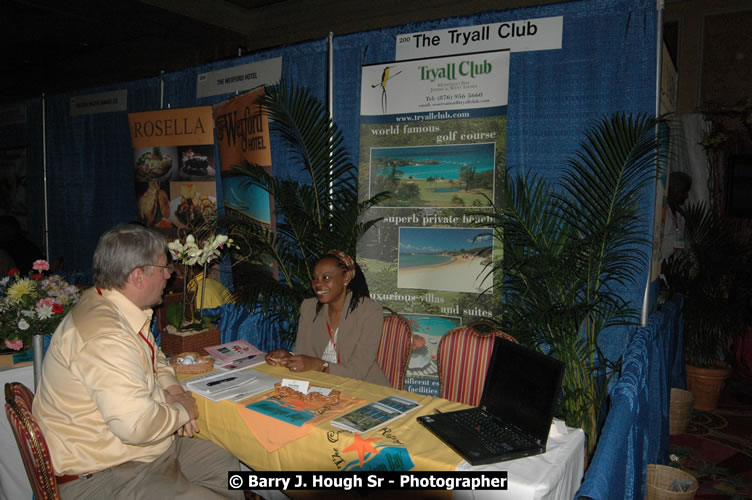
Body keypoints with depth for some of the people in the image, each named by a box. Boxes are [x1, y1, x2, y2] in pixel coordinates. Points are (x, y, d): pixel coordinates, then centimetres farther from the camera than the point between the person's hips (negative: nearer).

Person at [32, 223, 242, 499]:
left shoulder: (127, 311, 3)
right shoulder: (103, 336, -29)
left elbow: (154, 358, 21)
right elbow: (138, 425, -35)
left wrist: (172, 390, 2)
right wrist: (183, 411, -15)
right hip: (103, 475, -10)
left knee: (230, 468, 9)